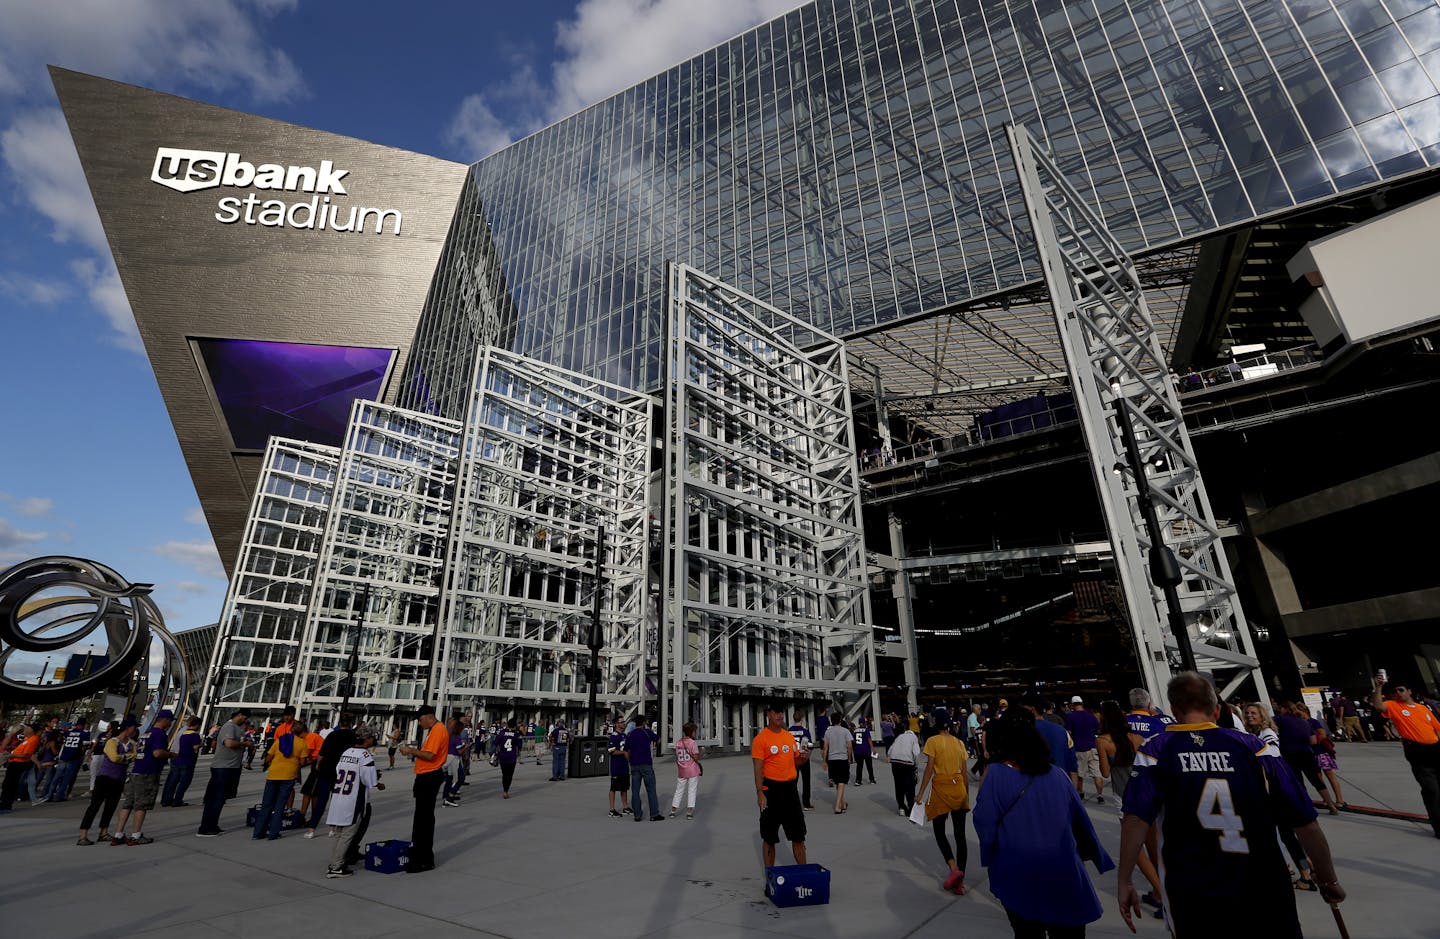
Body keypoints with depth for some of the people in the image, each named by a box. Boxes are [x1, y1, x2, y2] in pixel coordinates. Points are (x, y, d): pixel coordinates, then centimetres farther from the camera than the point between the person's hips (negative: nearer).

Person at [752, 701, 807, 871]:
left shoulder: (789, 736, 9)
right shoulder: (761, 738, -11)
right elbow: (758, 768, -14)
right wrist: (760, 793, -21)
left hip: (790, 787, 6)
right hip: (771, 788, -6)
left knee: (798, 833, 12)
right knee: (769, 836, 6)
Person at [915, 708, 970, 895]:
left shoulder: (933, 741, -9)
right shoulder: (959, 743, 6)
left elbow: (929, 769, -14)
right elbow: (965, 772, 8)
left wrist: (920, 794, -9)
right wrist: (967, 795, 19)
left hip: (940, 789, -5)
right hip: (959, 788, 5)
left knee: (939, 831, 12)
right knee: (960, 835, 10)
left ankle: (953, 868, -6)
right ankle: (959, 881, 13)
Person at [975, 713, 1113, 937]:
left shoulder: (996, 774, -12)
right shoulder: (1058, 774, -1)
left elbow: (984, 822, -13)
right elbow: (1081, 822, 7)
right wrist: (1096, 855, 23)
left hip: (1018, 875, -2)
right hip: (1062, 873, 3)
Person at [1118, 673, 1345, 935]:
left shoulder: (1154, 751, -6)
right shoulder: (1253, 747, -1)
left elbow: (1136, 819, -16)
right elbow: (1307, 825, -1)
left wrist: (1124, 883, -10)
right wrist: (1329, 881, 14)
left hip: (1193, 897, 0)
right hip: (1264, 890, 0)